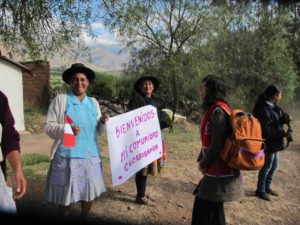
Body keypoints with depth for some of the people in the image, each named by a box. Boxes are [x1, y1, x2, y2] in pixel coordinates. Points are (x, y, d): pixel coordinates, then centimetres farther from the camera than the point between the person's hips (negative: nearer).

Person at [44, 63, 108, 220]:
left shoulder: (93, 102, 11)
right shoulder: (60, 100, -2)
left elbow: (98, 131, 13)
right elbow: (49, 127, -6)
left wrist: (103, 122, -8)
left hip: (90, 156, 4)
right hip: (67, 156, -4)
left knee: (89, 194, 14)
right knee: (65, 197, 6)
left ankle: (84, 220, 39)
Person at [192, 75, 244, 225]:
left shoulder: (218, 111, -18)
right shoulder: (212, 109, 12)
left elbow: (217, 143, -21)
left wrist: (204, 164, -8)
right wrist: (200, 160, 6)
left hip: (219, 171, -9)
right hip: (216, 170, 9)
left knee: (204, 208, 0)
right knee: (213, 207, 19)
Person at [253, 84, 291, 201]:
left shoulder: (274, 107, 7)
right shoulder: (264, 109, -24)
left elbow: (282, 115, 8)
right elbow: (266, 130, -27)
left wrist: (286, 117, -16)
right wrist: (283, 133, -22)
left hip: (274, 142, 10)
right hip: (268, 143, -10)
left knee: (274, 166, 20)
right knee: (266, 167, 5)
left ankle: (267, 187, 37)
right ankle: (260, 190, 22)